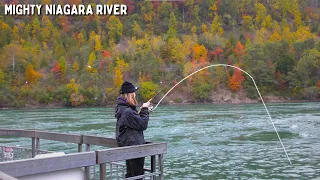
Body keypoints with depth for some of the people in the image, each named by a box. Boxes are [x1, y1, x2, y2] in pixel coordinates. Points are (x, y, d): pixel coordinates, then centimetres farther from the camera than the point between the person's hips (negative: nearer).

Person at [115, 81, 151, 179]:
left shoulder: (121, 108, 6)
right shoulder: (128, 112, -24)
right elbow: (143, 125, -16)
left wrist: (140, 111, 6)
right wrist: (144, 110, -7)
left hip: (127, 146, 10)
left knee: (130, 174, 18)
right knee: (138, 174, -1)